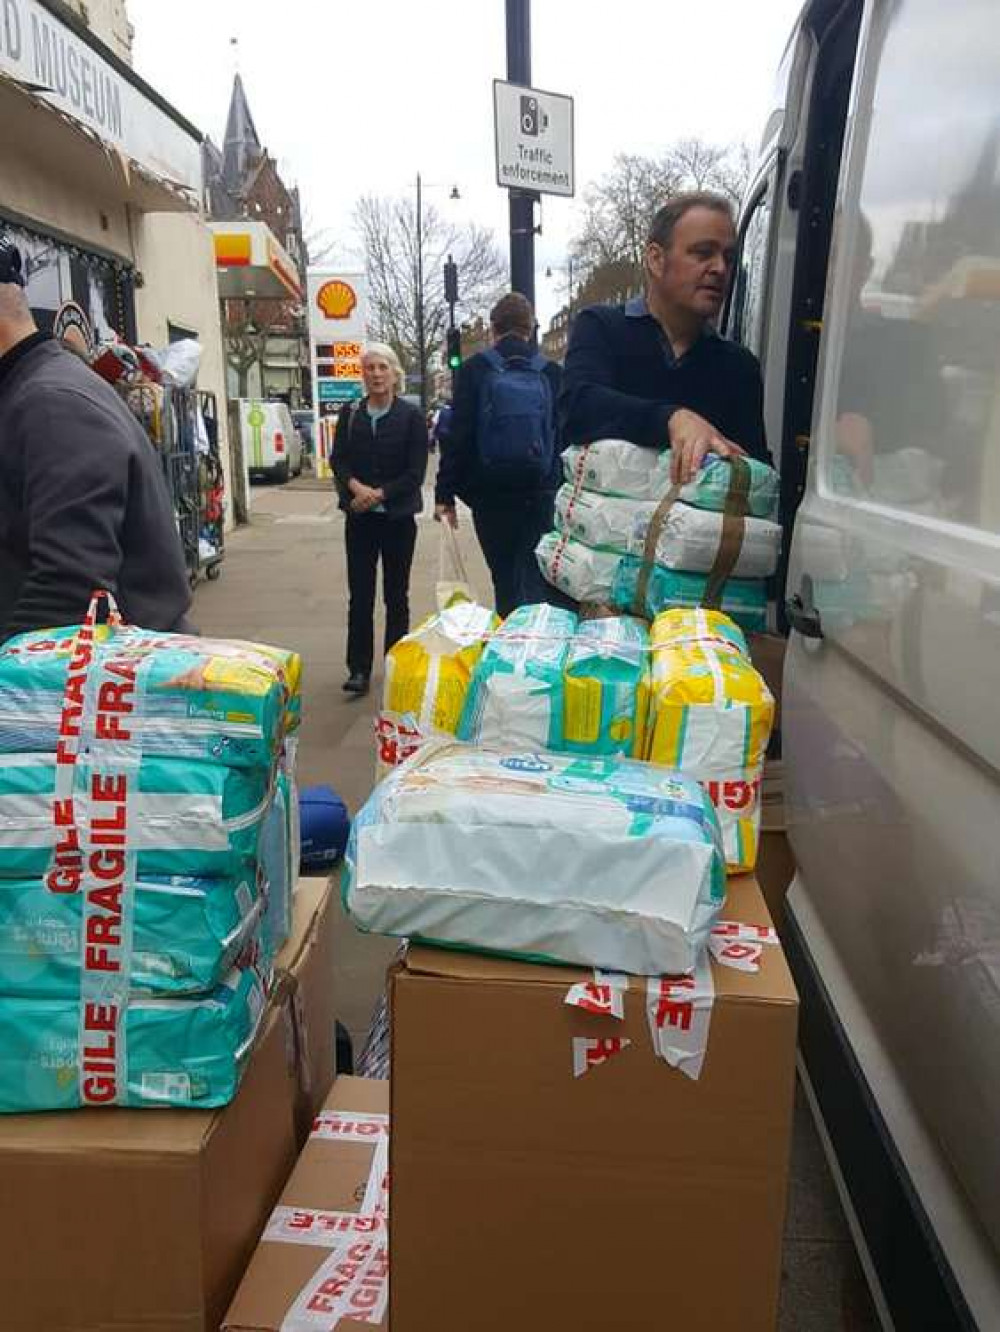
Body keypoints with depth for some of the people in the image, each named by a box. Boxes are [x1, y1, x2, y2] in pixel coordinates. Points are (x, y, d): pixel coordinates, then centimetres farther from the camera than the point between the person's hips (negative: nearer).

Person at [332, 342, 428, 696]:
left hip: (398, 516, -2)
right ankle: (359, 669, 6)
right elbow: (338, 460, 2)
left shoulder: (411, 416, -5)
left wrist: (378, 494, -16)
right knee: (360, 595, 1)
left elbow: (415, 471, -8)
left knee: (396, 594, 8)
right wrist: (356, 487, -17)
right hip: (360, 517, 2)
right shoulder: (350, 415, 5)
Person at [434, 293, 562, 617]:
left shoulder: (475, 370, -1)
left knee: (505, 579, 8)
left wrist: (445, 494, -1)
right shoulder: (551, 373, 3)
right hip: (541, 493, 1)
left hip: (491, 493, -1)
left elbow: (458, 436, -4)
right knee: (536, 578, 4)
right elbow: (564, 436, 4)